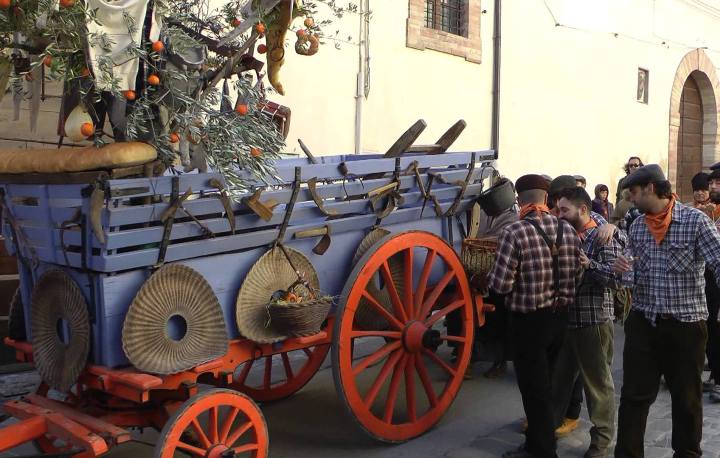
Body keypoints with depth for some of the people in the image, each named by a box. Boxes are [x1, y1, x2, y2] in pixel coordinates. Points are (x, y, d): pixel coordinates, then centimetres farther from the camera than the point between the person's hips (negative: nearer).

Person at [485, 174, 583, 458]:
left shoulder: (514, 232, -20)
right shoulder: (568, 230, -1)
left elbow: (501, 285, -21)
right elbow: (577, 276, 5)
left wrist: (489, 277, 0)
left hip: (529, 321, -6)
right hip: (559, 317, 6)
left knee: (534, 389, 8)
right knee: (543, 384, 22)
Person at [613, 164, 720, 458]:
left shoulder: (695, 220, -10)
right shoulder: (637, 226, 7)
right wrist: (622, 268, -8)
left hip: (686, 323, -4)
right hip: (643, 321, 4)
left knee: (687, 398, 12)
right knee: (634, 395, 6)